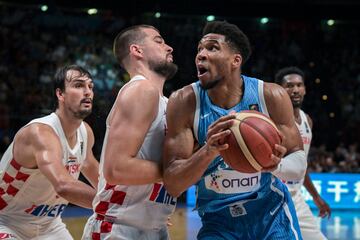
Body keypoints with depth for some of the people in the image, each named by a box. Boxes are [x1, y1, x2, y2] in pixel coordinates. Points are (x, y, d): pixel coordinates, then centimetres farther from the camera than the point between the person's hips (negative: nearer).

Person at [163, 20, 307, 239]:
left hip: (272, 214, 1)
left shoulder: (272, 96, -13)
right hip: (218, 221, 0)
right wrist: (208, 152, -35)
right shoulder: (184, 102, -15)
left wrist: (277, 166, -30)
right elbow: (172, 185, -17)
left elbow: (299, 165, -8)